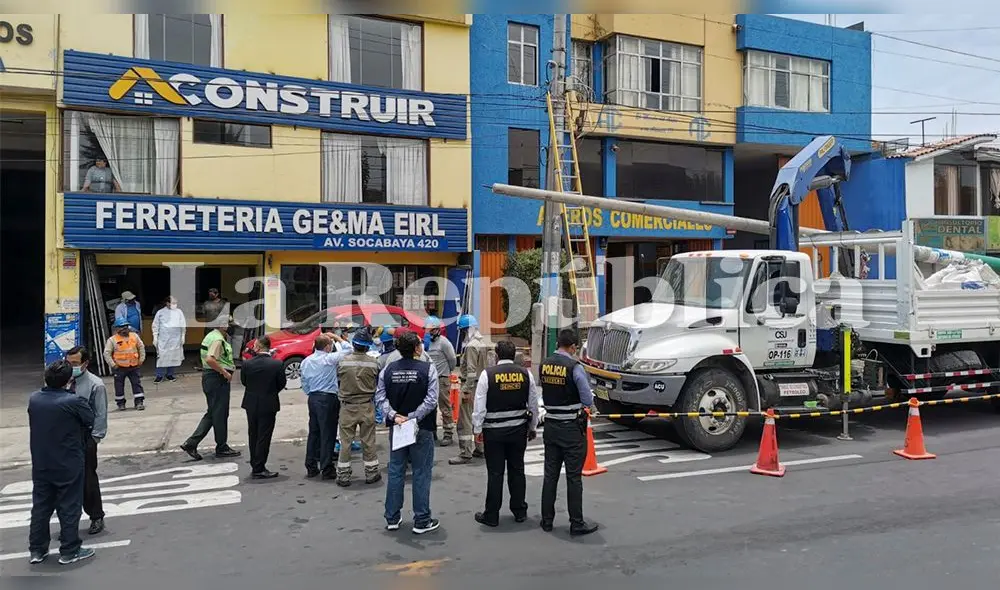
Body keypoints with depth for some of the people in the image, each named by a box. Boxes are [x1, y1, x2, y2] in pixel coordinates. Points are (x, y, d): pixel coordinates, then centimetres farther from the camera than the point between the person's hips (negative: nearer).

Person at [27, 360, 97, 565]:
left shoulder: (33, 399, -4)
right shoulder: (74, 402, -21)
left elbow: (37, 424, 9)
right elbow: (90, 420, -7)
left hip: (40, 464, 5)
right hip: (68, 465, -5)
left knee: (40, 506, 17)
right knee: (69, 508, 6)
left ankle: (37, 550, 26)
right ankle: (69, 551, 13)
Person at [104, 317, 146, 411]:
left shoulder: (134, 336, 3)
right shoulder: (112, 340, -7)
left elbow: (141, 347, 13)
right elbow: (106, 353, -6)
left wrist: (141, 359, 6)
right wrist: (112, 365, -10)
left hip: (134, 366, 2)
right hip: (119, 368, -2)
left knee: (137, 384, 0)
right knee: (119, 386, 7)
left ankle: (139, 402, 4)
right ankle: (121, 403, 21)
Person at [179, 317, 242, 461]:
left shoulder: (211, 336, 16)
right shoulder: (218, 339, -17)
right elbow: (210, 359, -30)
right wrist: (225, 372, -21)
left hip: (208, 377, 10)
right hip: (218, 379, -10)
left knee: (212, 413, 15)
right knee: (220, 414, 1)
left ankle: (191, 443, 11)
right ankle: (222, 448, 11)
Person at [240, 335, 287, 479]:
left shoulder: (247, 363, -11)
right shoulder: (277, 364, -16)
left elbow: (243, 381, 1)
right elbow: (282, 383, -5)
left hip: (251, 404, 3)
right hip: (268, 405, -3)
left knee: (253, 436, 17)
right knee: (264, 438, 4)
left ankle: (255, 466, 26)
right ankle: (259, 469, 6)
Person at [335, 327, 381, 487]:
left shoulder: (343, 362, -12)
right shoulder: (373, 363, -11)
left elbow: (338, 378, 4)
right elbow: (376, 384, 1)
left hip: (347, 407, 0)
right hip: (367, 407, 0)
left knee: (345, 442, 9)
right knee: (368, 441, 11)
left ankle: (343, 476, 16)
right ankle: (371, 473, 21)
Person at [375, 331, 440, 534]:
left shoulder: (388, 370, 0)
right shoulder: (428, 369, -12)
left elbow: (380, 397, -5)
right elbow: (431, 400, -18)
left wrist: (394, 416, -11)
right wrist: (412, 417, -16)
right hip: (422, 429, -4)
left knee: (395, 472, 14)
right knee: (421, 474, 5)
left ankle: (392, 518, 22)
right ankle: (421, 521, 11)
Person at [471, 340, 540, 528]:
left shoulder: (487, 374, -10)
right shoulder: (526, 374, -1)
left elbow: (480, 405, -9)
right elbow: (533, 404, 6)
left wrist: (477, 429, 1)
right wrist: (532, 427, 18)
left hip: (494, 430, -3)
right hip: (519, 429, 3)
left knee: (495, 473, 4)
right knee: (517, 470, 15)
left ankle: (491, 516, 13)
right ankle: (519, 512, 24)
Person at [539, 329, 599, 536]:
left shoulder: (543, 365, 1)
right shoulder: (575, 367, -16)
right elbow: (588, 401, -12)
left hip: (550, 426, 5)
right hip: (571, 428, -5)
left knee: (550, 474, 13)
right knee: (574, 477, 4)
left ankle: (547, 520, 22)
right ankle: (577, 524, 12)